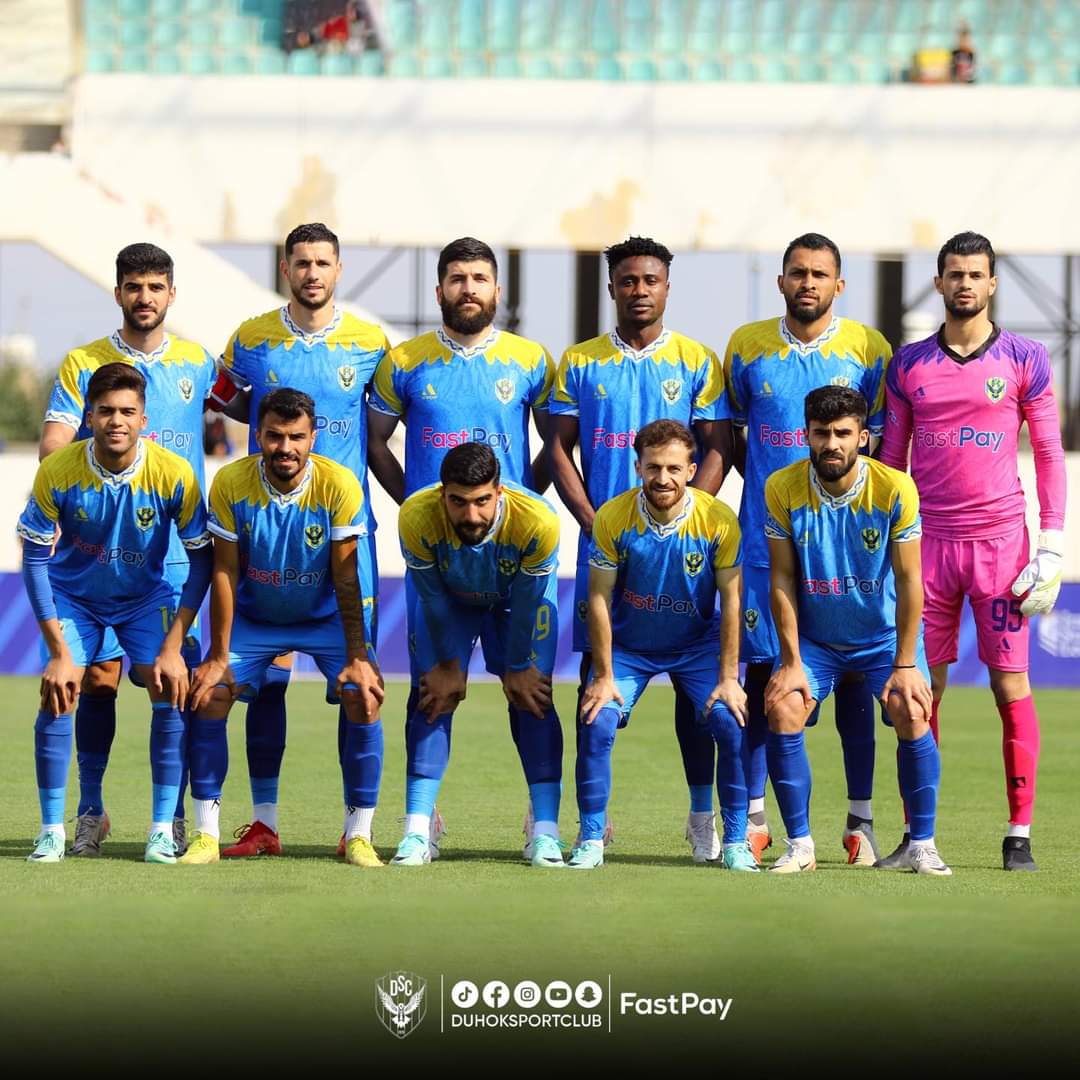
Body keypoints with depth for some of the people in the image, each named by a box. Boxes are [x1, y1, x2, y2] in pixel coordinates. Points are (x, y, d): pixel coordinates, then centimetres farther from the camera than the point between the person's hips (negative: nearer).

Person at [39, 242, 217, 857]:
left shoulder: (198, 363, 9)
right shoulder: (83, 365, 4)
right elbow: (52, 447, -4)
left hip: (177, 552, 1)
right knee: (98, 676, -4)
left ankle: (174, 815, 6)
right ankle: (91, 812, 6)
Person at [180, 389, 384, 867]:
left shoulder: (340, 485, -23)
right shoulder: (230, 483, -20)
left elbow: (346, 579, -18)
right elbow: (225, 572, -14)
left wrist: (358, 659, -21)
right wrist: (218, 657, -13)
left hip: (326, 617, -1)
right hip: (253, 617, 1)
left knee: (364, 696, -20)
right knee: (208, 695, -15)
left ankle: (358, 835, -9)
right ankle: (206, 834, -5)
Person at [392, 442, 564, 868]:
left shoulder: (537, 522, -40)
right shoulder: (417, 518, -39)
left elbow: (526, 603, -24)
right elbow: (433, 598, -22)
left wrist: (517, 669, -11)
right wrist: (449, 665, -11)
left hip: (520, 596, -1)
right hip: (450, 596, 1)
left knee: (532, 698, -9)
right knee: (432, 698, -9)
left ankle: (545, 833, -7)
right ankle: (417, 834, -8)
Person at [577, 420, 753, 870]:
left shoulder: (718, 520, -19)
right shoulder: (612, 517, -19)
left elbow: (731, 600, -11)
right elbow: (599, 598, -11)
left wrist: (728, 678, -13)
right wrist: (603, 676, -11)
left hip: (698, 644, 0)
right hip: (627, 645, 0)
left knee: (732, 724, -17)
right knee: (596, 723, -18)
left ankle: (736, 842, -2)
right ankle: (590, 841, -3)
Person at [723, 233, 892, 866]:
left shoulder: (869, 351, 1)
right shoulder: (747, 347, 6)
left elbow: (883, 439, 6)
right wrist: (763, 481, 9)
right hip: (764, 534, 1)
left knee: (852, 672, -1)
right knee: (761, 670, 0)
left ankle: (861, 820, 4)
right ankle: (753, 816, 6)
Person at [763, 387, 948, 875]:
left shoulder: (895, 489, -18)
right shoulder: (783, 489, -15)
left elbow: (909, 582, -15)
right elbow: (782, 580, -10)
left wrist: (905, 665, -17)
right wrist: (791, 663, -13)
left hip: (886, 634, -1)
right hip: (814, 637, 1)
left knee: (911, 715, -20)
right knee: (782, 709, -18)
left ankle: (922, 845, -5)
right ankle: (799, 845, -7)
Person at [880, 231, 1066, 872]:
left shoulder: (1024, 360, 2)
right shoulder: (909, 365, 8)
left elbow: (1050, 455, 4)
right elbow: (891, 458, 13)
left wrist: (1053, 546, -3)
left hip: (1001, 541, -2)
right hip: (928, 542, 2)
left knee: (1011, 686, -3)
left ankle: (1020, 835, 1)